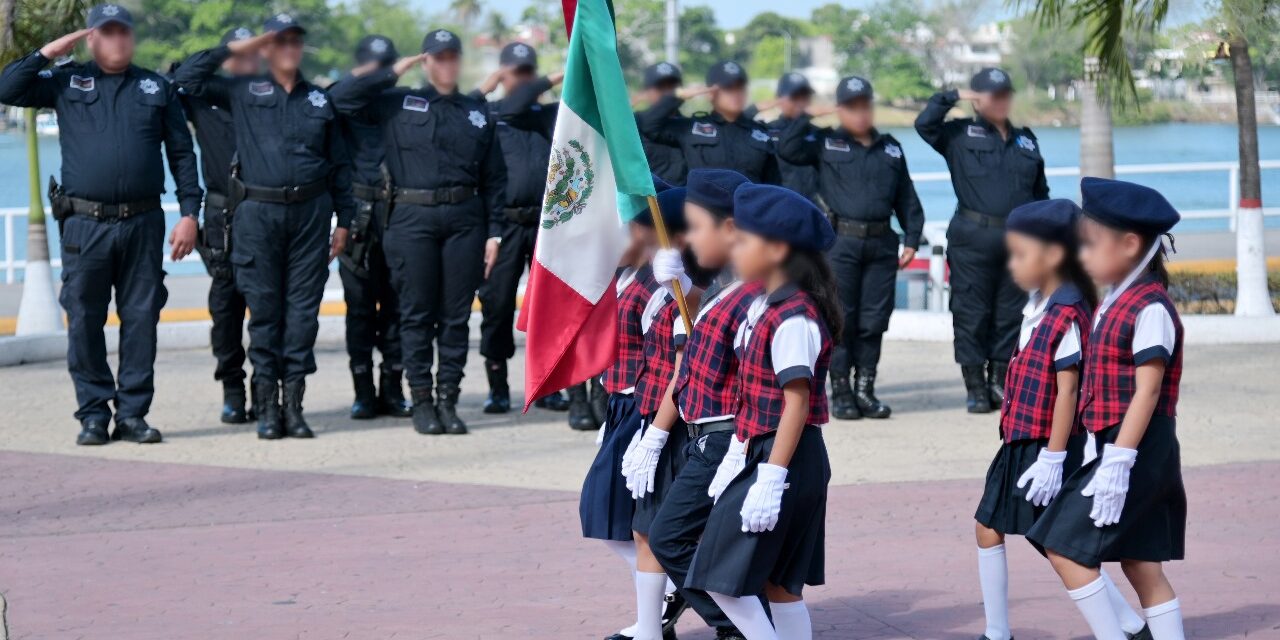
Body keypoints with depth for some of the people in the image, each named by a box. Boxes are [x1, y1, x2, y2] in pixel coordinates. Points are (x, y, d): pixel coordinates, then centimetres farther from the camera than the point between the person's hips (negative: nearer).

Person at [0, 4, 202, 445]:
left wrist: (190, 213, 2)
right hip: (85, 225, -1)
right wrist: (49, 52, -1)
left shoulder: (157, 89, 13)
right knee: (84, 323, 1)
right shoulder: (66, 83, 10)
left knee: (141, 320, 2)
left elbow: (182, 154, 11)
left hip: (142, 225, 1)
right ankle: (94, 415, 8)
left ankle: (133, 413, 9)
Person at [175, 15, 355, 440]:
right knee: (264, 309, 0)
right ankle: (267, 403, 3)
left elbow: (340, 165, 14)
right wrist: (231, 50, 1)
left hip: (310, 213, 2)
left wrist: (344, 221, 9)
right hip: (259, 213, -1)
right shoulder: (243, 93, 9)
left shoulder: (320, 100, 13)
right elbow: (187, 79, 4)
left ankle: (293, 401, 4)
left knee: (303, 308, 0)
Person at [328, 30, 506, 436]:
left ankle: (448, 398, 8)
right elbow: (341, 98, -1)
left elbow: (495, 178, 12)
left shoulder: (477, 113, 13)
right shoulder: (398, 104, 9)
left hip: (465, 219, 2)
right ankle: (422, 401, 6)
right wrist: (393, 74, 1)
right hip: (413, 219, -2)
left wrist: (494, 232, 4)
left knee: (456, 315, 3)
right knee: (417, 313, 1)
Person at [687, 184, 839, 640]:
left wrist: (771, 479, -23)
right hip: (761, 452, 10)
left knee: (722, 576, -8)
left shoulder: (793, 320, -19)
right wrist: (741, 455, 18)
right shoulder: (764, 307, 11)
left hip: (785, 460, -10)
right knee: (778, 582, 12)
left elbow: (797, 403, -21)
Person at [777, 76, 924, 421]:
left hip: (881, 243, 3)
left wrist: (912, 238, 10)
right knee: (840, 319, -2)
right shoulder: (824, 143, 7)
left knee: (874, 320, 4)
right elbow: (786, 149, -7)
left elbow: (906, 197, 17)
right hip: (840, 241, -3)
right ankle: (840, 392, 3)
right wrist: (806, 117, -3)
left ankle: (865, 389, 12)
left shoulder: (890, 148, 16)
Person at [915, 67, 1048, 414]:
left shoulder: (1025, 139, 16)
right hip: (973, 239, -4)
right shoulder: (960, 135, 4)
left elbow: (1040, 192, 20)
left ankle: (1000, 382, 15)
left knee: (1009, 315, 7)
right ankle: (975, 388, 5)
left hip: (1018, 239, 4)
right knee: (971, 314, -1)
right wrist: (953, 97, -6)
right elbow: (924, 123, -13)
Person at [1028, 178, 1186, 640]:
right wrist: (1107, 457, 17)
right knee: (1142, 566, 9)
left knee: (1066, 549, -9)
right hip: (1114, 447, 10)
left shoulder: (1150, 309, -15)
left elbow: (1147, 392, -19)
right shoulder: (1114, 303, 14)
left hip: (1137, 450, -10)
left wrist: (1118, 462, -22)